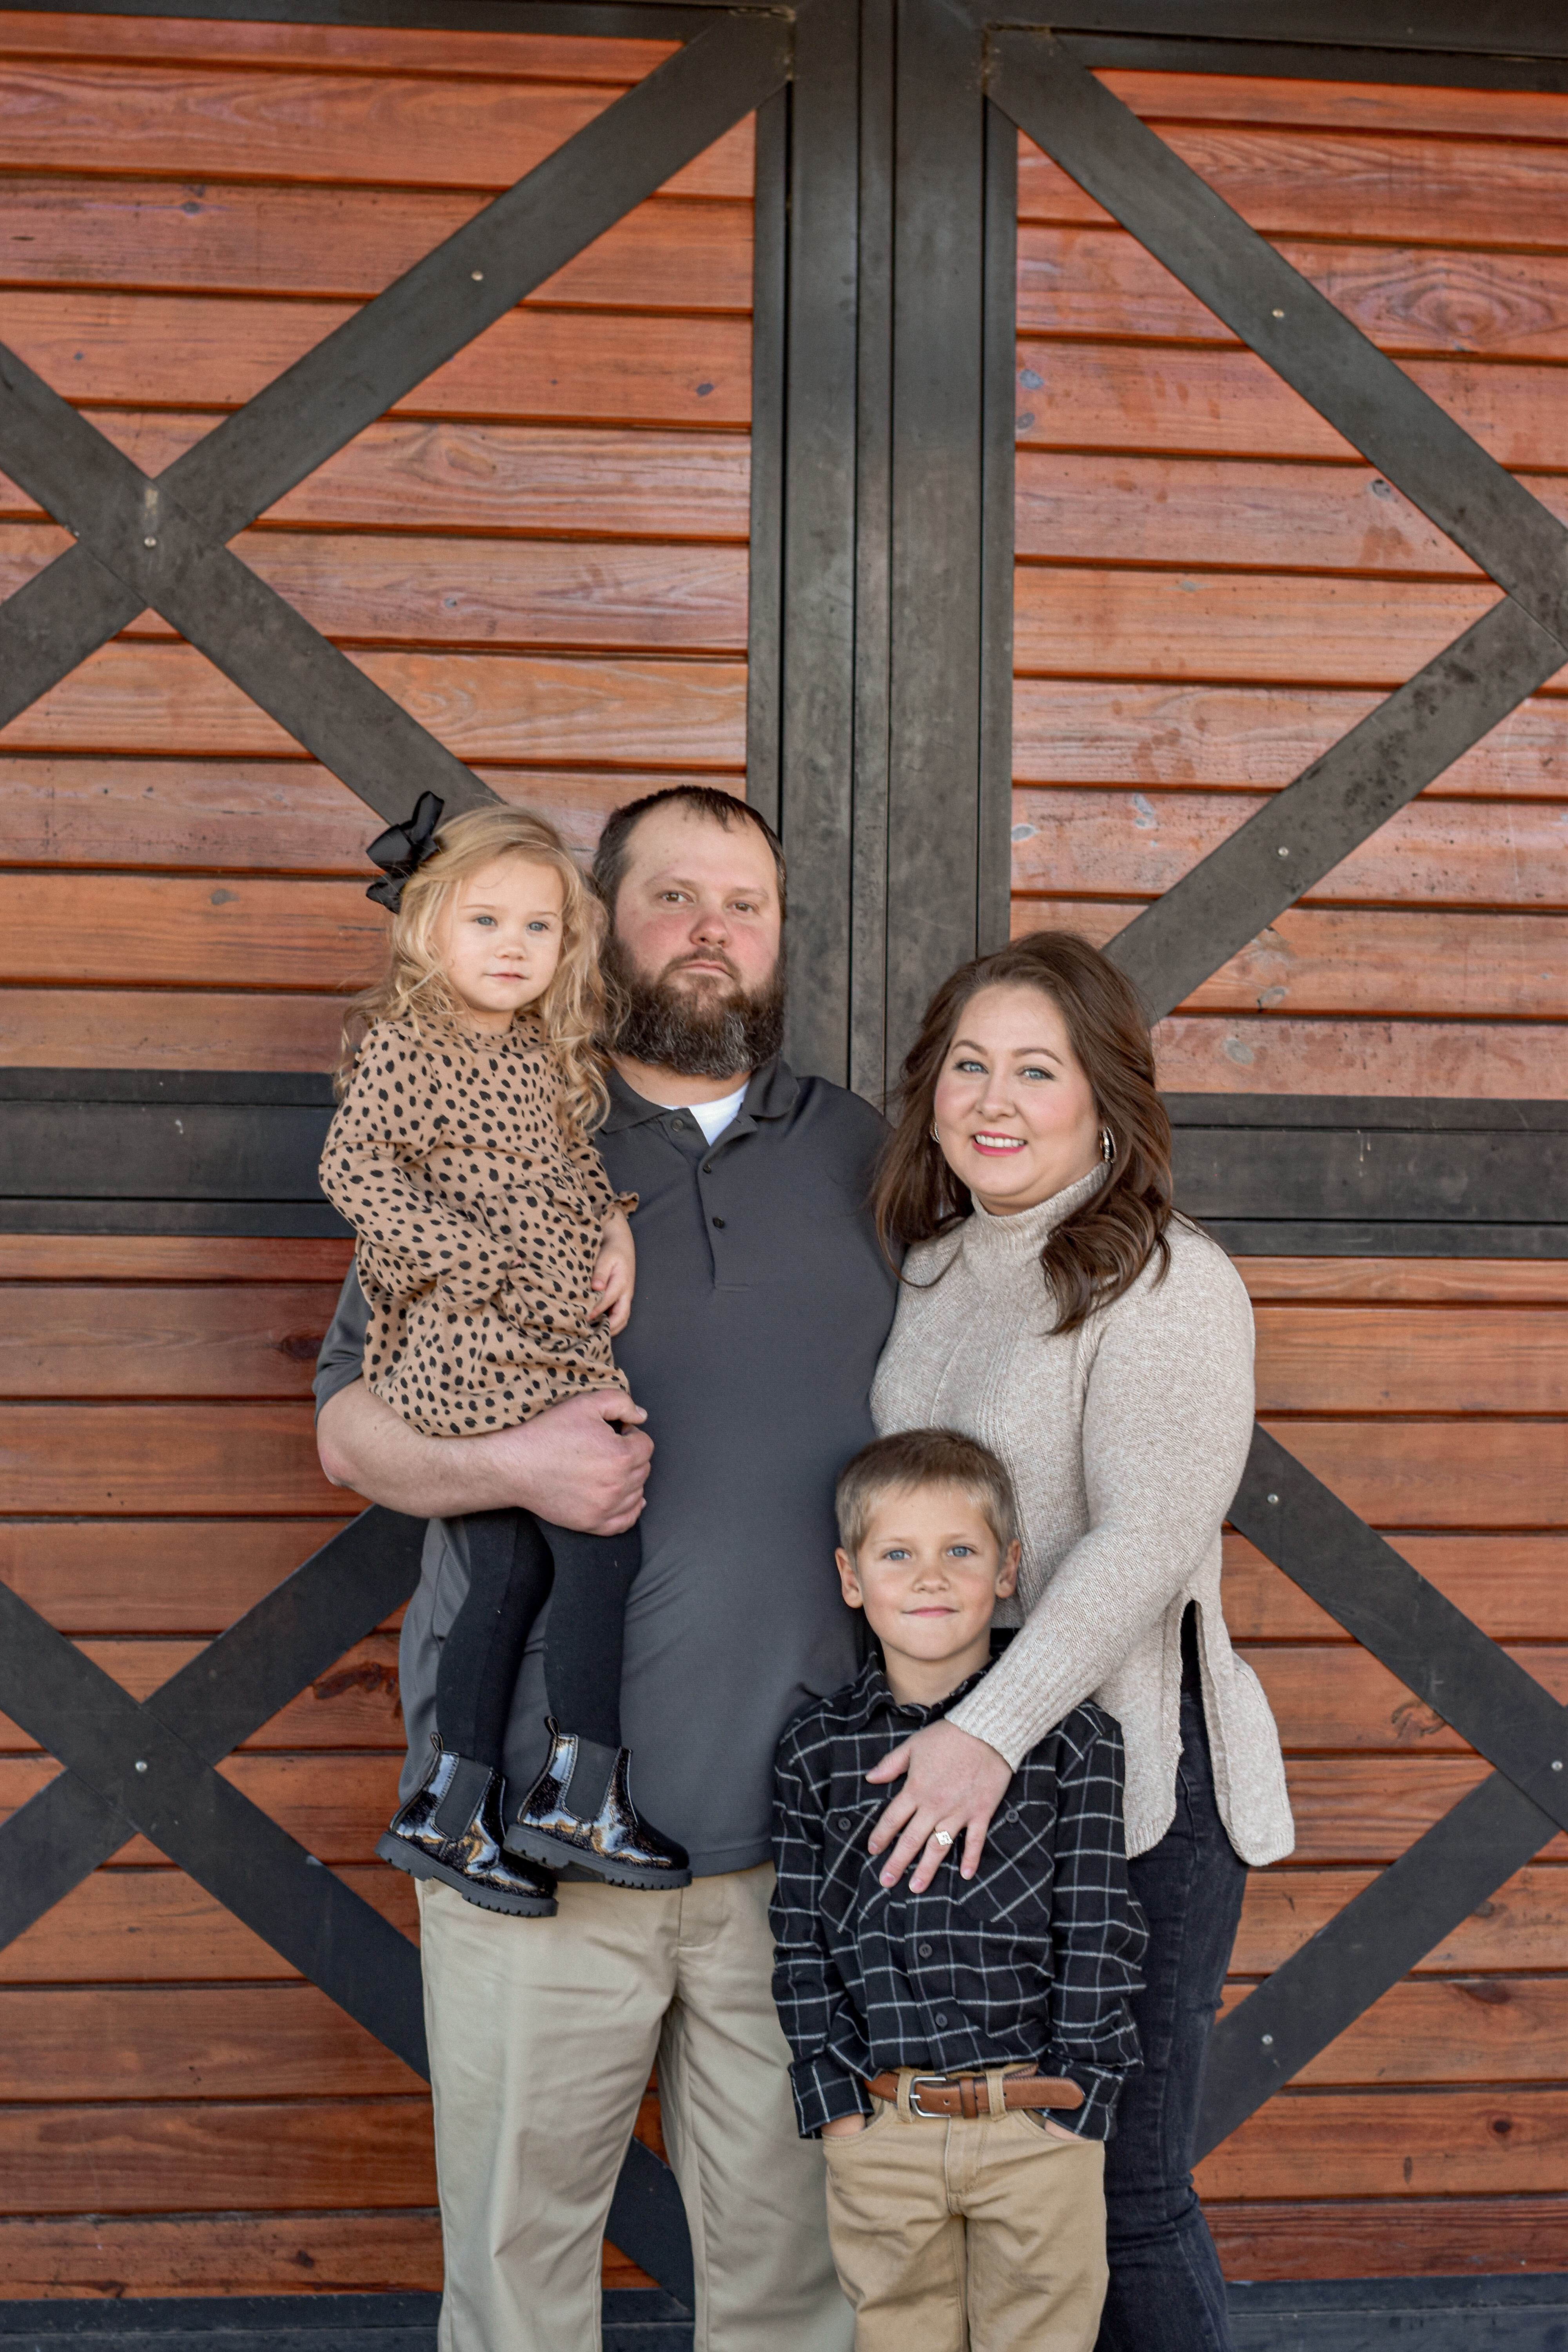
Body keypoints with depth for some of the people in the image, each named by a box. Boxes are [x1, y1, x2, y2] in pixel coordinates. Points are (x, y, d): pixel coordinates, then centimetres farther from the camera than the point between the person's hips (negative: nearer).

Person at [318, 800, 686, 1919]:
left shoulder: (550, 1053, 14)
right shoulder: (407, 1039, -9)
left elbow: (578, 1164, 23)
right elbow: (354, 1165, -15)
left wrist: (616, 1228, 3)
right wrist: (473, 1255, -18)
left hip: (554, 1338, 8)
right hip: (477, 1347, -8)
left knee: (512, 1573, 11)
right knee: (603, 1548, -8)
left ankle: (453, 1809, 18)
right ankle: (581, 1794, -1)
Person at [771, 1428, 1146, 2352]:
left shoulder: (1074, 1737, -3)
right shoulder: (818, 1751, 2)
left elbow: (1099, 1929, -4)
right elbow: (801, 1941, 4)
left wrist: (1071, 2094, -8)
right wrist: (835, 2094, -3)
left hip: (1039, 2121, -1)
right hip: (879, 2126, 2)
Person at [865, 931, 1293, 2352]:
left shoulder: (1170, 1286, -11)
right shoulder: (926, 1271, 11)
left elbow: (1143, 1543, -21)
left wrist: (994, 1729, -28)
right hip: (939, 1770, 6)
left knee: (1124, 2192, 3)